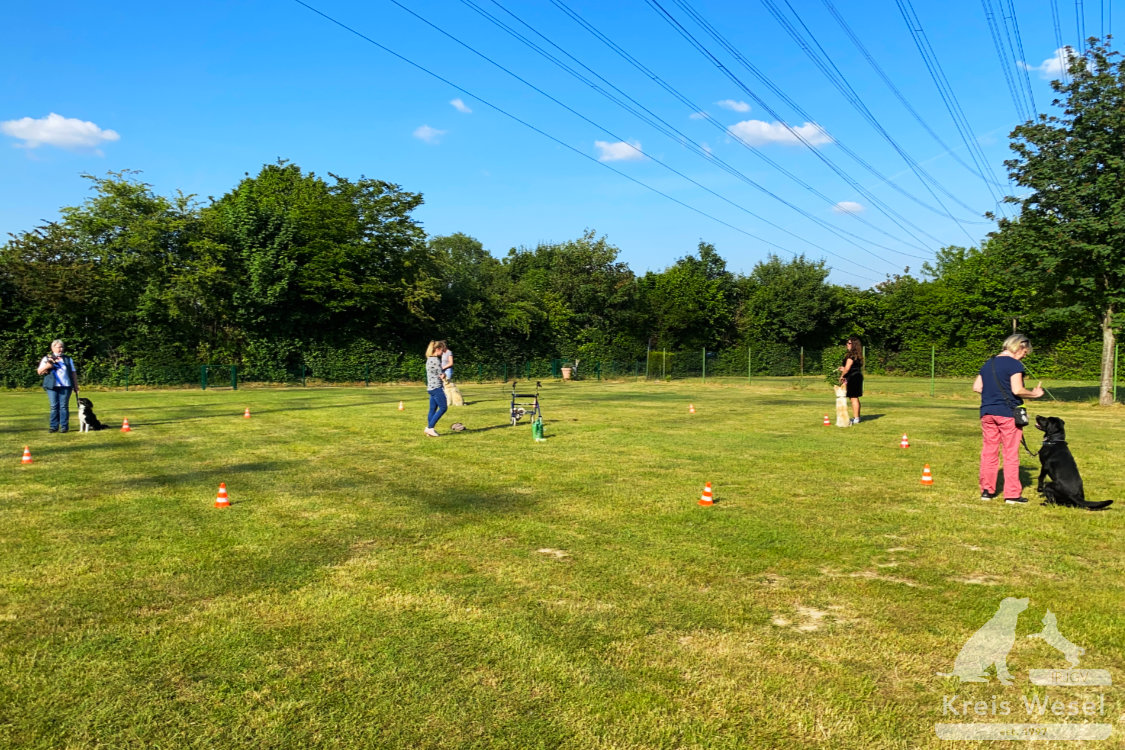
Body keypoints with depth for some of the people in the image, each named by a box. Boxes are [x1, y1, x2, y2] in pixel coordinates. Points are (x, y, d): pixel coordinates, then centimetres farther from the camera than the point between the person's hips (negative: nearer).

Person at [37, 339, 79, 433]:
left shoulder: (68, 359, 17)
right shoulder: (47, 359, 12)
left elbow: (73, 373, 17)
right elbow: (39, 372, 9)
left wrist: (76, 386, 11)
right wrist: (46, 366, -12)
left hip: (65, 386, 0)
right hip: (52, 387, 0)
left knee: (64, 406, -3)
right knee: (54, 406, -1)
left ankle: (64, 426, -1)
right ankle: (54, 426, 4)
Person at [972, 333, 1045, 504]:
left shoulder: (988, 364, 12)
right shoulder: (1014, 364, -10)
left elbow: (976, 387, 12)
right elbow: (1017, 390, -18)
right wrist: (1034, 394, -2)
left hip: (987, 412, 6)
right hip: (1007, 413, -6)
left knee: (988, 452, 10)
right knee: (1011, 454, 1)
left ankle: (987, 490, 14)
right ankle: (1012, 494, 4)